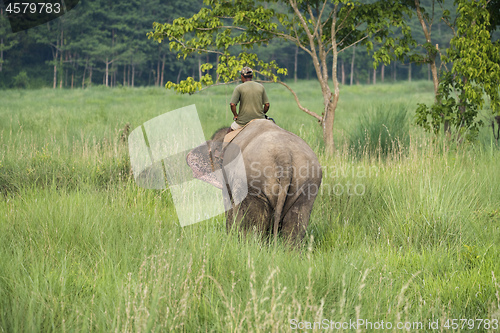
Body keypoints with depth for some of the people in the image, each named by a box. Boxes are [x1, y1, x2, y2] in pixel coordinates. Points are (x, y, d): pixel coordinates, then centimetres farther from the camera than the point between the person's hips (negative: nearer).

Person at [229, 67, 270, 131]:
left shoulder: (239, 88, -4)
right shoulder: (261, 87, 6)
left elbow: (232, 104, -12)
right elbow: (267, 105, 5)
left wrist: (235, 115, 3)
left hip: (243, 121, -2)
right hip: (259, 119, 2)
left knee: (232, 128, 21)